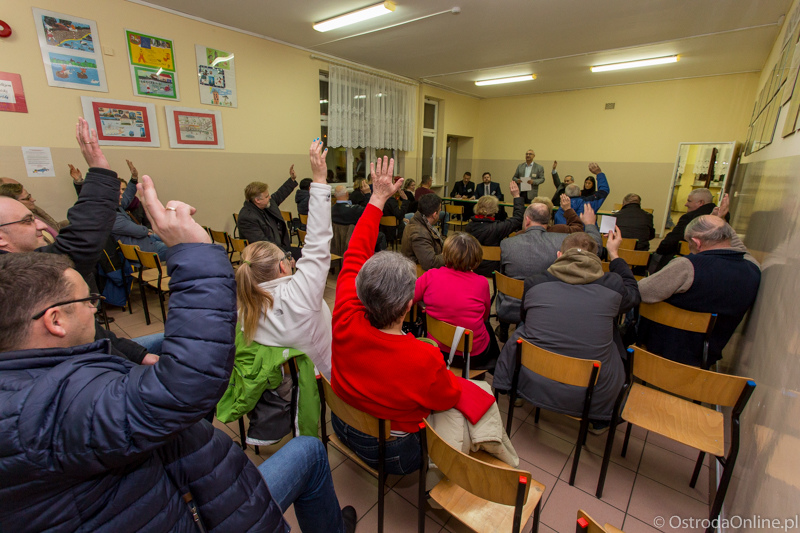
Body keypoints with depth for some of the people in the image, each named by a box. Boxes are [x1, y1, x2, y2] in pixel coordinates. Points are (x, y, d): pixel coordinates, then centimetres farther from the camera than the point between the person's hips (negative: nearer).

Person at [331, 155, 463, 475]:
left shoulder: (346, 324, -30)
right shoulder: (424, 359, -41)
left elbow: (354, 257, -17)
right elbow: (449, 398, -17)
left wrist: (378, 198, -11)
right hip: (393, 454, -4)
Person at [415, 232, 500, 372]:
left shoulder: (430, 276, -17)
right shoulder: (481, 283, -17)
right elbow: (485, 316, 0)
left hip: (436, 350, 2)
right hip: (473, 357, -2)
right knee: (487, 327, 33)